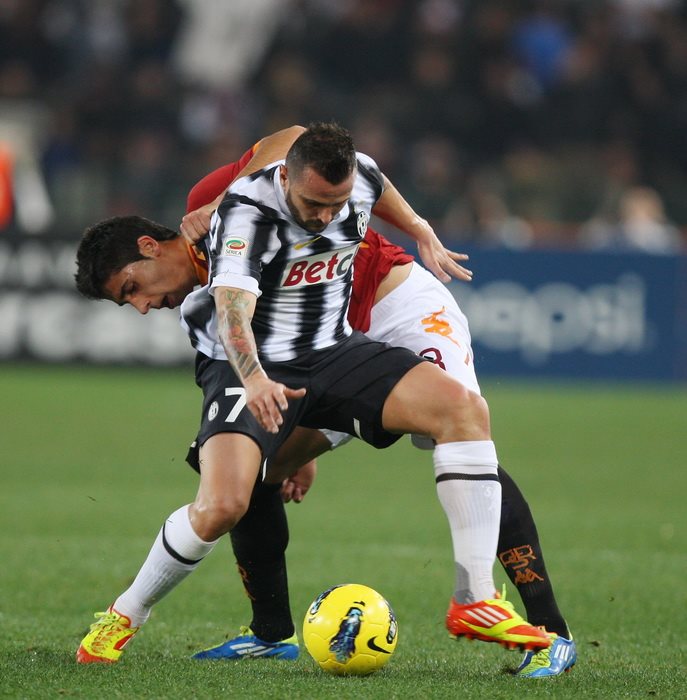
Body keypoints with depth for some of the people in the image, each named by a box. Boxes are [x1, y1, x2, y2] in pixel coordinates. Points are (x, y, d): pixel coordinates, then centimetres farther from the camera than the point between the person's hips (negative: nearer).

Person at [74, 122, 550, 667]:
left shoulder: (360, 177, -7)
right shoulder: (248, 212, -25)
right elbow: (232, 312, -41)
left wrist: (425, 238, 30)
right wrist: (255, 381, -58)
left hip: (334, 352, 5)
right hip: (252, 369, -5)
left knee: (466, 408, -19)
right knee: (221, 506, -29)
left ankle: (477, 602, -17)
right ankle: (124, 617, 0)